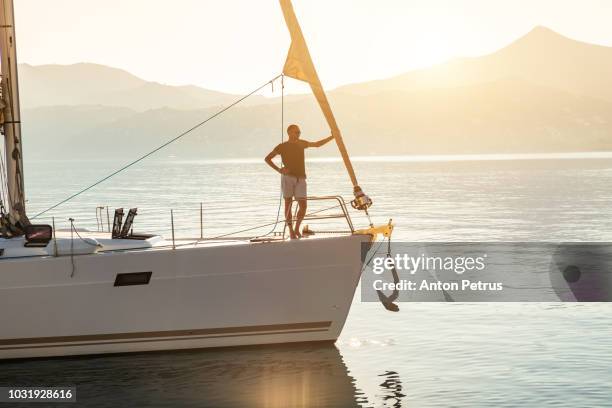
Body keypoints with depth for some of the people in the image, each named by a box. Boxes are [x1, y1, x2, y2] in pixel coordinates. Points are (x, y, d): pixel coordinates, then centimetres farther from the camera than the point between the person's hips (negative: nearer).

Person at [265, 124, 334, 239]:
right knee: (288, 204, 0)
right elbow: (267, 158, 6)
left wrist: (332, 137, 15)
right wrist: (279, 169, -4)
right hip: (287, 177, -3)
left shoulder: (301, 143, 15)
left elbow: (317, 144, 23)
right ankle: (291, 230, 8)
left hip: (300, 179, 3)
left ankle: (297, 228, 13)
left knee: (303, 206, -6)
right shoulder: (282, 146, 3)